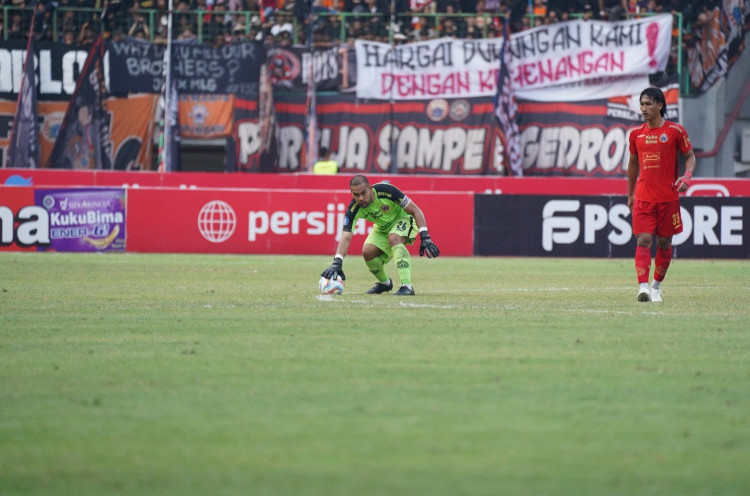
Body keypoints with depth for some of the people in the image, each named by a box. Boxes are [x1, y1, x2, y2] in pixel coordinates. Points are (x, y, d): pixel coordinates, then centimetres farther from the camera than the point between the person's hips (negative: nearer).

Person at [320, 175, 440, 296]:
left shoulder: (386, 191, -34)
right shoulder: (354, 210, -25)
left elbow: (415, 210, -26)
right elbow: (346, 237, -32)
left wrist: (425, 238, -33)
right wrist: (337, 263, -48)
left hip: (403, 218, -5)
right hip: (383, 227, 5)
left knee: (394, 238, -33)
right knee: (367, 251, -13)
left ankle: (407, 286, -35)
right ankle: (384, 283, 18)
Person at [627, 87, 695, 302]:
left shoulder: (675, 131, -3)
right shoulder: (636, 134, 7)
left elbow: (690, 156, 5)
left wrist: (687, 175, -15)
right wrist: (630, 194, 21)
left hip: (668, 197, -1)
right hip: (643, 197, 1)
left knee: (664, 242, 7)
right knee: (643, 240, -12)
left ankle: (656, 286, 24)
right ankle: (643, 286, -20)